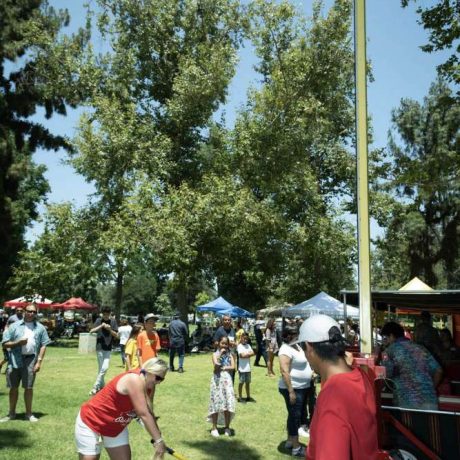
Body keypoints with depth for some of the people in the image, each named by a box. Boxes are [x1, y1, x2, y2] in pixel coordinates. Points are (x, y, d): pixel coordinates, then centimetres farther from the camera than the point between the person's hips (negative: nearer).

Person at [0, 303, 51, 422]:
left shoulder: (40, 327, 4)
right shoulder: (14, 326, 2)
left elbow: (43, 345, 1)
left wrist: (39, 361, -7)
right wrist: (18, 342, -16)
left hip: (30, 360, -1)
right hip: (15, 360, 1)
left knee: (28, 387, 5)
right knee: (13, 387, 10)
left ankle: (29, 413, 18)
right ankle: (11, 413, 25)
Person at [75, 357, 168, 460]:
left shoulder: (146, 386, -4)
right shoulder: (134, 380, -31)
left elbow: (149, 413, 3)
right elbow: (144, 415, -33)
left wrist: (157, 438, -1)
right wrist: (158, 440, -31)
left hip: (116, 427, 9)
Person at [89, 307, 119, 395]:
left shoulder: (113, 322, 2)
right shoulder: (99, 320, 0)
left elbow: (116, 335, 2)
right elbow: (91, 331, -6)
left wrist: (110, 329, -15)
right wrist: (100, 326, -18)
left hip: (108, 348, 1)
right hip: (99, 347, -1)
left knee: (105, 368, -8)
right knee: (101, 368, 2)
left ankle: (95, 387, 0)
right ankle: (102, 386, 17)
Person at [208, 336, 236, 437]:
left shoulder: (230, 355, 9)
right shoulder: (215, 354, 2)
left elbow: (233, 367, -4)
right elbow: (216, 364, -17)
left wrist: (223, 368, -11)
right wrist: (220, 354, -12)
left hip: (227, 379, 2)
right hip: (217, 380, -2)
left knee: (228, 403, 0)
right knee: (216, 403, 0)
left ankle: (227, 427, 13)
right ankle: (214, 428, 9)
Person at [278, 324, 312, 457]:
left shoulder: (296, 345, 8)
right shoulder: (286, 349, -21)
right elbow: (284, 371, -25)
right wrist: (291, 391, -26)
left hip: (302, 387, 10)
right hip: (293, 388, -10)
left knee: (296, 415, 18)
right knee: (294, 416, 0)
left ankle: (290, 441, 32)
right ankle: (296, 448, 11)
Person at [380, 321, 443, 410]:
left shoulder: (389, 350, 2)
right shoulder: (420, 348, 17)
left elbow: (386, 375, -4)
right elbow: (438, 371, 14)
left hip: (406, 402, -5)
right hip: (430, 400, 5)